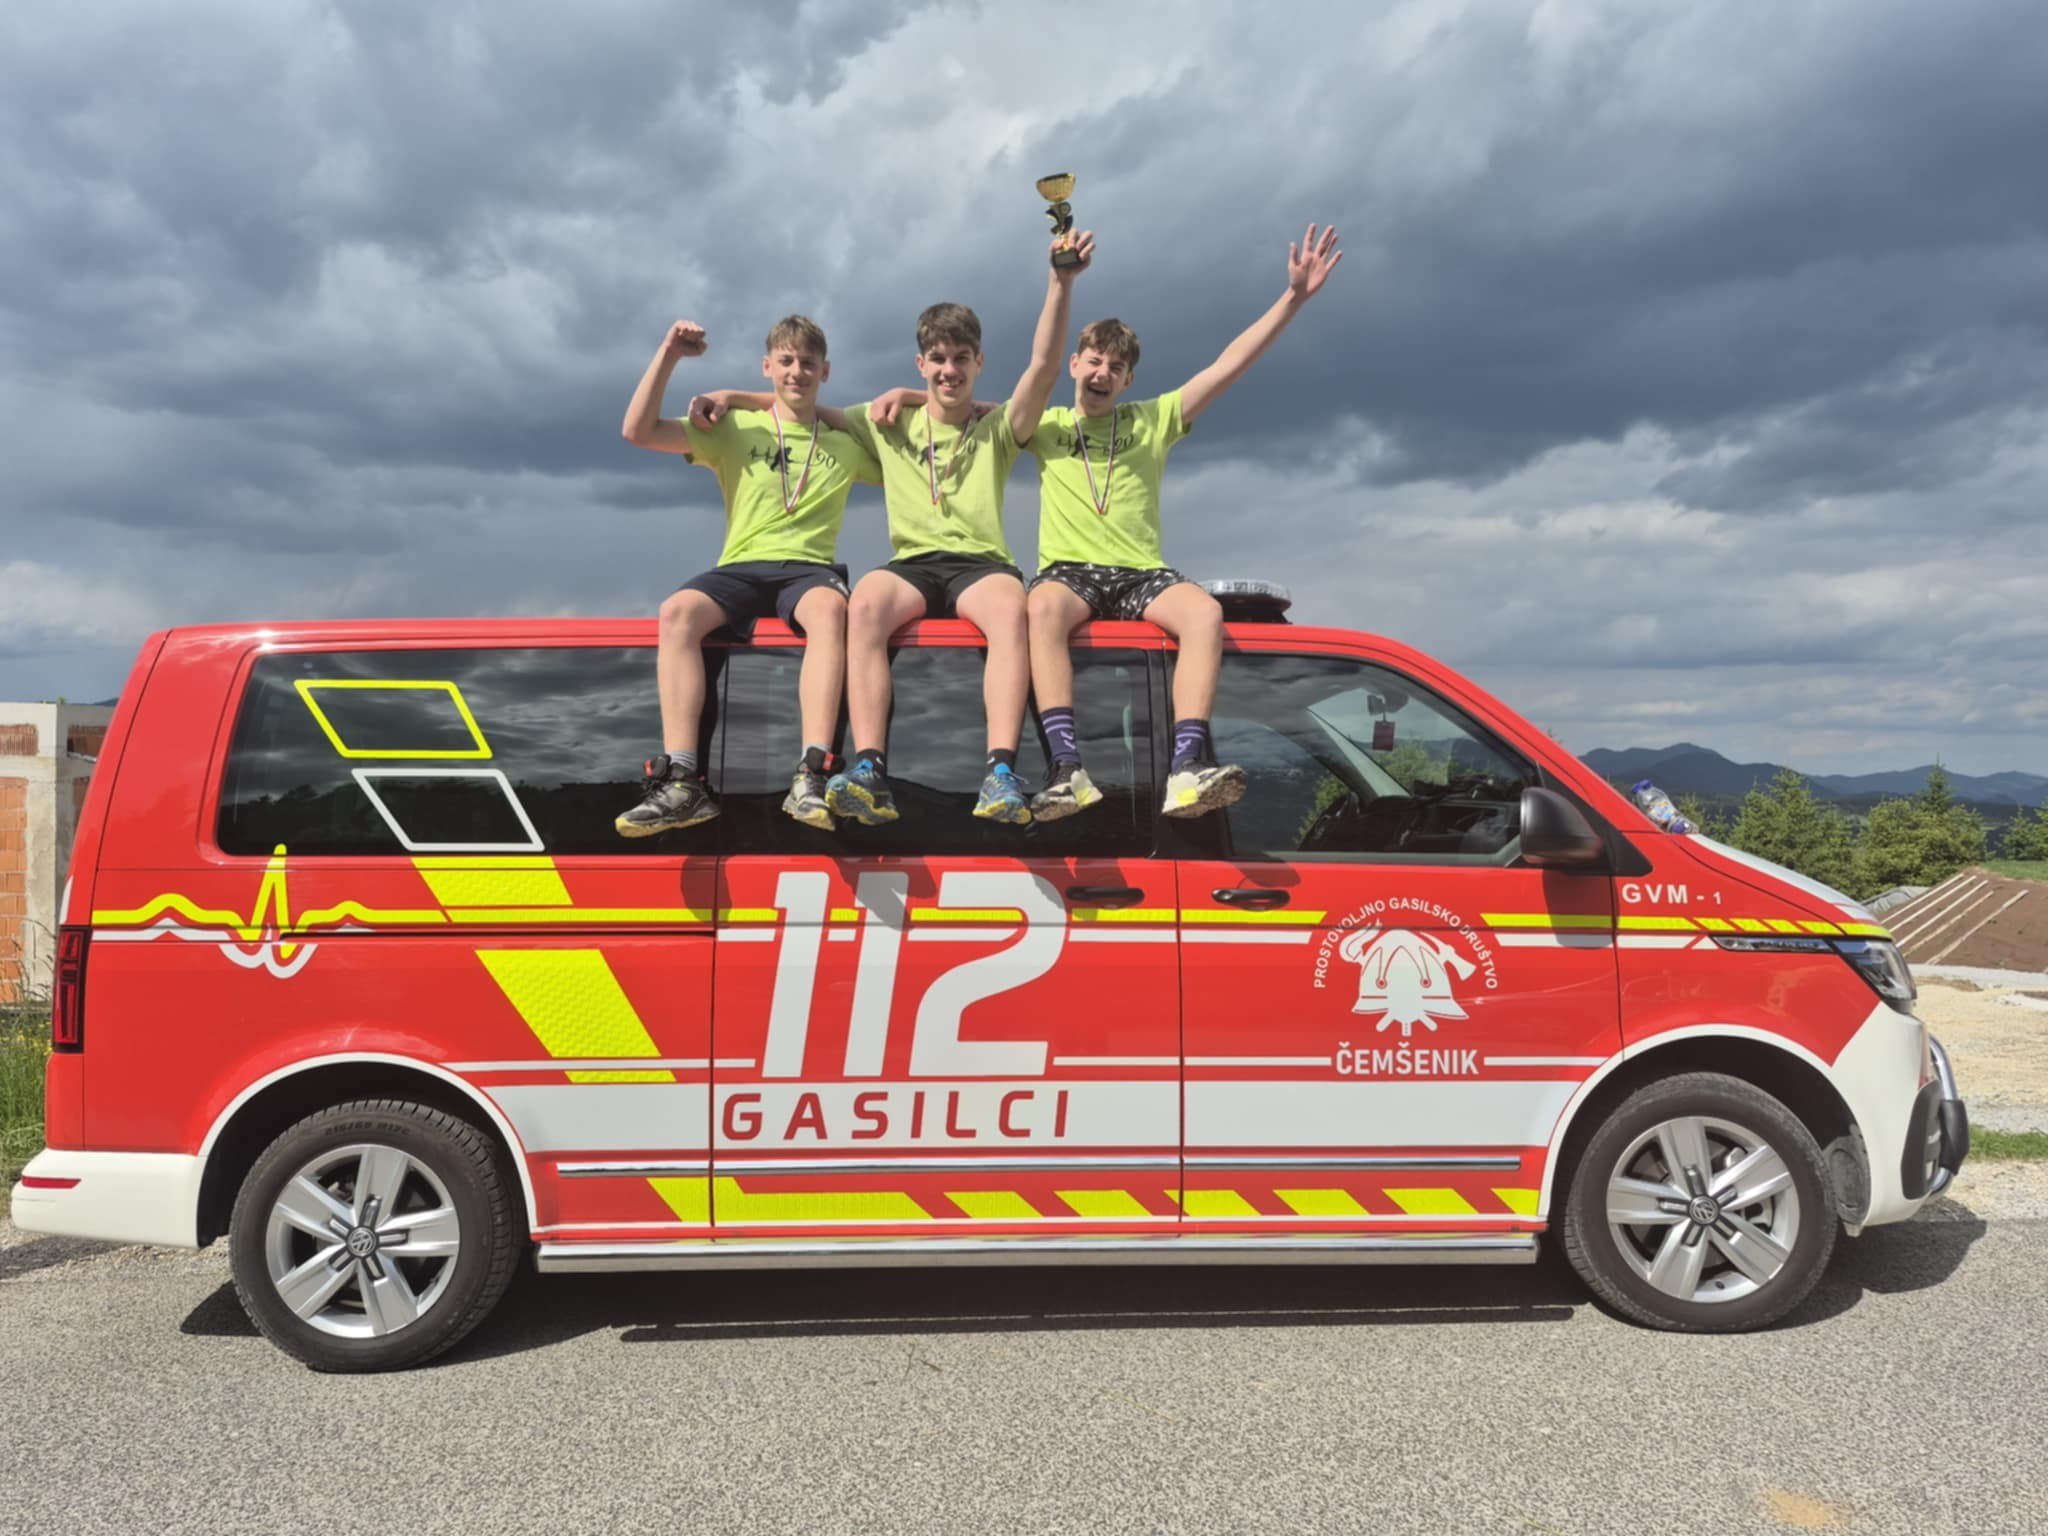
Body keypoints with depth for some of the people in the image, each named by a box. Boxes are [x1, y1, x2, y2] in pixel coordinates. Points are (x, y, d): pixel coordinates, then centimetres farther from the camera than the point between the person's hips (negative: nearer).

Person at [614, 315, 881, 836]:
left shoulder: (845, 444, 21)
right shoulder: (735, 429, 17)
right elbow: (639, 432, 9)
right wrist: (669, 355, 3)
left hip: (810, 568, -1)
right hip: (741, 566, 1)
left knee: (829, 607, -38)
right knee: (677, 611, -32)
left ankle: (811, 776, -48)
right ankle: (681, 782, -37)